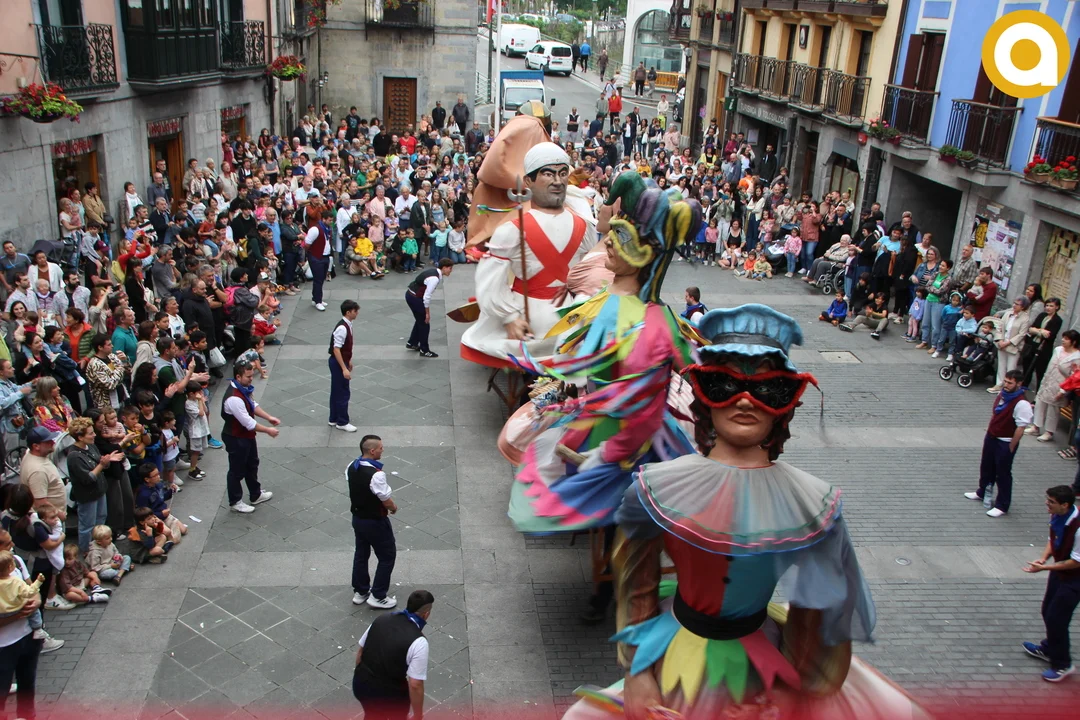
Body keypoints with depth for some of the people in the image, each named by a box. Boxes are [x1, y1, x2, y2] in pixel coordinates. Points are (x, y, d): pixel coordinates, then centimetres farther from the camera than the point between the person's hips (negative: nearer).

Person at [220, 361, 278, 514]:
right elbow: (248, 423, -31)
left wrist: (269, 417, -3)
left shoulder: (244, 388, -5)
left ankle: (256, 495, 43)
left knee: (252, 465, 25)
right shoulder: (234, 398, -36)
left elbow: (253, 405, 9)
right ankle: (235, 502, 29)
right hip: (236, 439, -10)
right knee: (237, 470, 10)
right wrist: (268, 430, -20)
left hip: (247, 435, 10)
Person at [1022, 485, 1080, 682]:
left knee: (1056, 618, 1)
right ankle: (1049, 649, 45)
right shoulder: (1056, 516, -10)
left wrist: (1044, 567, -23)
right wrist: (1043, 558, -10)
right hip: (1059, 572, 8)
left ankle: (1062, 665, 20)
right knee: (1048, 612, 21)